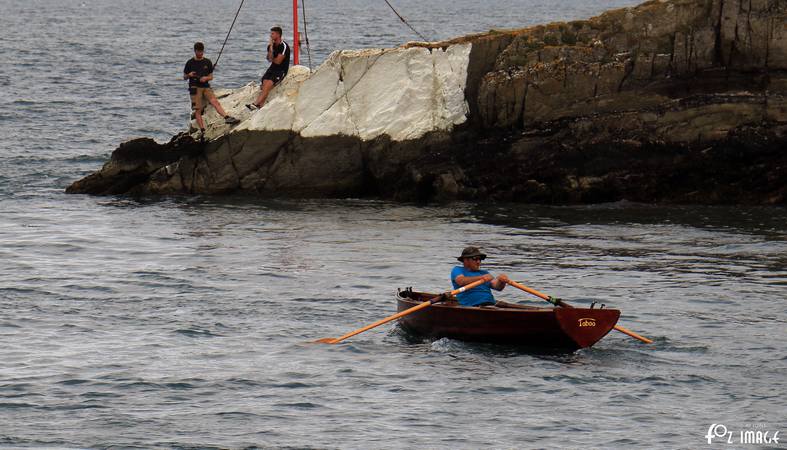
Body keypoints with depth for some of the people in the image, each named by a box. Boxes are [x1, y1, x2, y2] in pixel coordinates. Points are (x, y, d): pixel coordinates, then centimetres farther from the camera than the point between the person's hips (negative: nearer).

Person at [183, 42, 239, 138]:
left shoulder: (207, 62, 12)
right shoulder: (190, 63, 6)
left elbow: (211, 77, 15)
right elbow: (184, 77, 12)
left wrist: (206, 78, -8)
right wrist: (189, 75, -11)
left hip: (206, 86, 2)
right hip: (195, 87, -2)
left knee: (215, 102, -21)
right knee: (198, 110, -9)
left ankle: (227, 118, -35)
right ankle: (202, 131, -11)